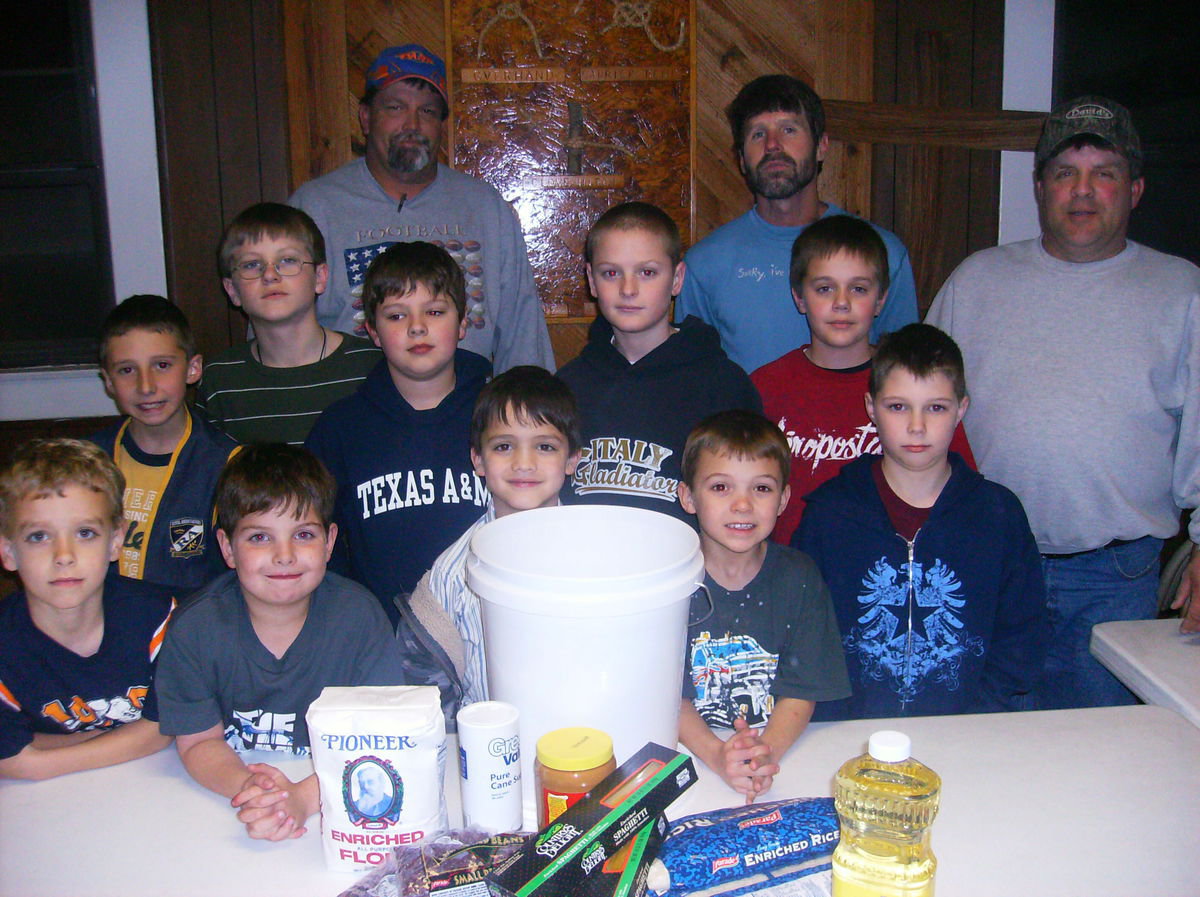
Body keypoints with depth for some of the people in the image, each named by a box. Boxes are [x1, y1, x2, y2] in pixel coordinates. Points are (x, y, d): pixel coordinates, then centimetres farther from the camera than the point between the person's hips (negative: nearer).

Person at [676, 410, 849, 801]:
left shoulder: (798, 577, -1)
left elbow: (802, 690, -3)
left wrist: (767, 751, -22)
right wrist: (716, 754, -25)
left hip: (783, 745, 2)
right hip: (689, 754, -1)